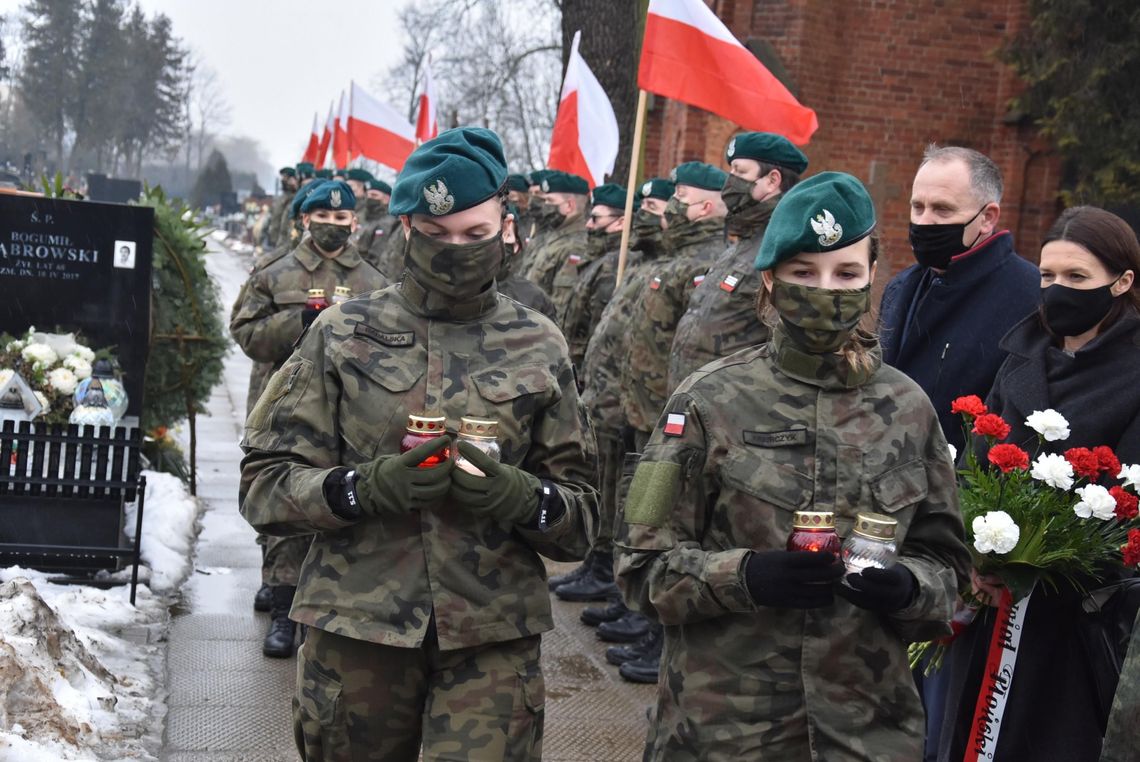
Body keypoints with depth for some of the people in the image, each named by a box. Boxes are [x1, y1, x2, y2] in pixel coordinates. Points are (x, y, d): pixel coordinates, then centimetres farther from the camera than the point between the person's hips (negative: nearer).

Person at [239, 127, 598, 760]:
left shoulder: (538, 347, 4)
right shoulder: (343, 334, 2)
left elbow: (580, 510, 6)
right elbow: (263, 483, -1)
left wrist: (523, 497, -17)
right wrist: (364, 487, -19)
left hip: (492, 640, 0)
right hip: (356, 631, 0)